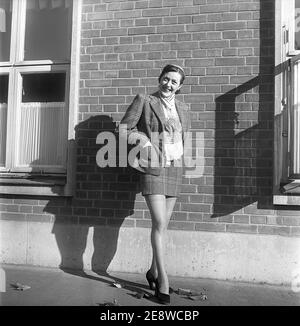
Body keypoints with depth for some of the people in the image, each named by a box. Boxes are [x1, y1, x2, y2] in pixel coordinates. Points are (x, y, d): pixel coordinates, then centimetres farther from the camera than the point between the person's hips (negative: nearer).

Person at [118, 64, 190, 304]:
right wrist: (142, 139, -11)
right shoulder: (144, 101, 1)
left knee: (163, 224, 10)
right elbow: (123, 128, 0)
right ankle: (163, 279, 0)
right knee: (159, 223, -11)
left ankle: (153, 272, 26)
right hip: (152, 168, -5)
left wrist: (179, 157, 11)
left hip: (174, 169, 5)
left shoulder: (182, 109, 14)